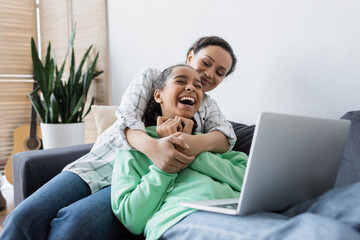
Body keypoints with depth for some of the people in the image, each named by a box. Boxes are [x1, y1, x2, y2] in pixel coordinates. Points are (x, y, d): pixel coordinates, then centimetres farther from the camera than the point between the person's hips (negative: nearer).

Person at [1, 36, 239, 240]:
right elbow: (128, 118, -8)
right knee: (23, 218, -21)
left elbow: (226, 136, -4)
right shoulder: (151, 76, 8)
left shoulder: (208, 106, 16)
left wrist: (199, 142, -30)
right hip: (102, 163, 1)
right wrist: (152, 146, -32)